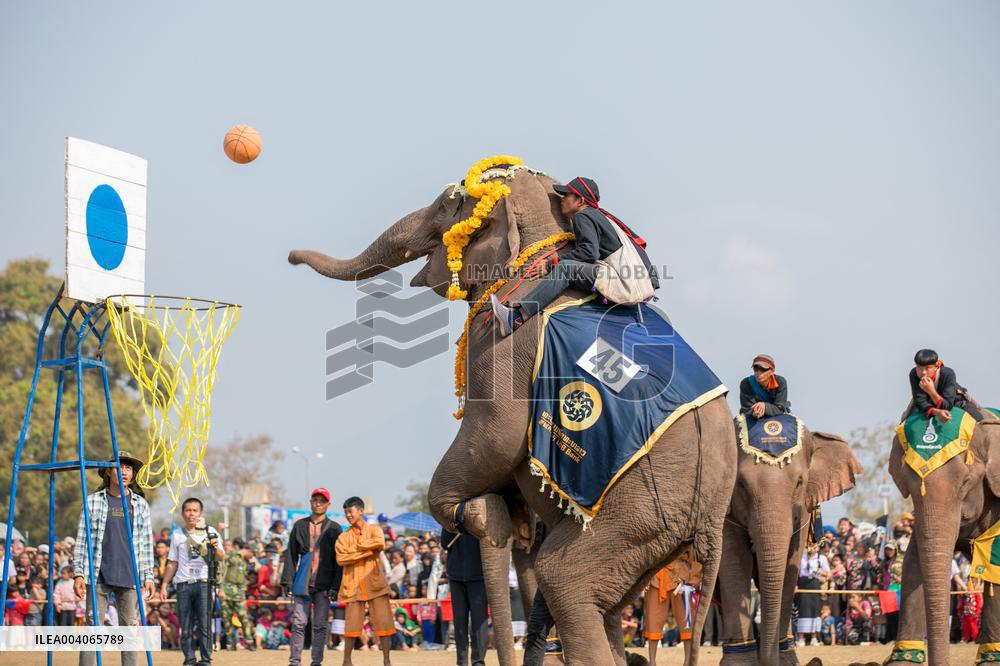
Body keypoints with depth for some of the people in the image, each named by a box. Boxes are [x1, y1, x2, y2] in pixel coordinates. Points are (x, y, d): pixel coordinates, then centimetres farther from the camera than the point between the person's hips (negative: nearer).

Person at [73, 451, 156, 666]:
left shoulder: (140, 504, 11)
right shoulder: (93, 501, 4)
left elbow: (146, 543, 12)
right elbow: (81, 540, 4)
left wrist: (148, 577, 6)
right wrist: (78, 574, -3)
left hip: (129, 577, 2)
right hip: (98, 576, -2)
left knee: (130, 627, 2)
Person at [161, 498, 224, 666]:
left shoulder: (210, 532, 7)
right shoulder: (177, 535, 14)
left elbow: (221, 557, -3)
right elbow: (172, 563, 18)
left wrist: (215, 547, -24)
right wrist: (164, 584, 10)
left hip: (203, 583, -2)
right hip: (183, 584, 2)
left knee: (204, 625, -6)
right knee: (185, 627, 0)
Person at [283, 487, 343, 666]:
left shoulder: (334, 529, 7)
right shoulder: (300, 526, 12)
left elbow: (338, 559, 3)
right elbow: (291, 555, 10)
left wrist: (336, 584, -6)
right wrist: (287, 580, 1)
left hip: (324, 583, -1)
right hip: (302, 582, 1)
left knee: (321, 624, 0)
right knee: (299, 622, -3)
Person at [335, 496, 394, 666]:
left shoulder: (374, 530, 9)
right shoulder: (343, 536, 11)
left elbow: (379, 543, -14)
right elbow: (341, 559, -6)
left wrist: (356, 547, -9)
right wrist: (367, 552, -12)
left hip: (375, 583, 0)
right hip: (353, 585, 0)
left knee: (384, 623, -4)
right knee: (352, 625, -2)